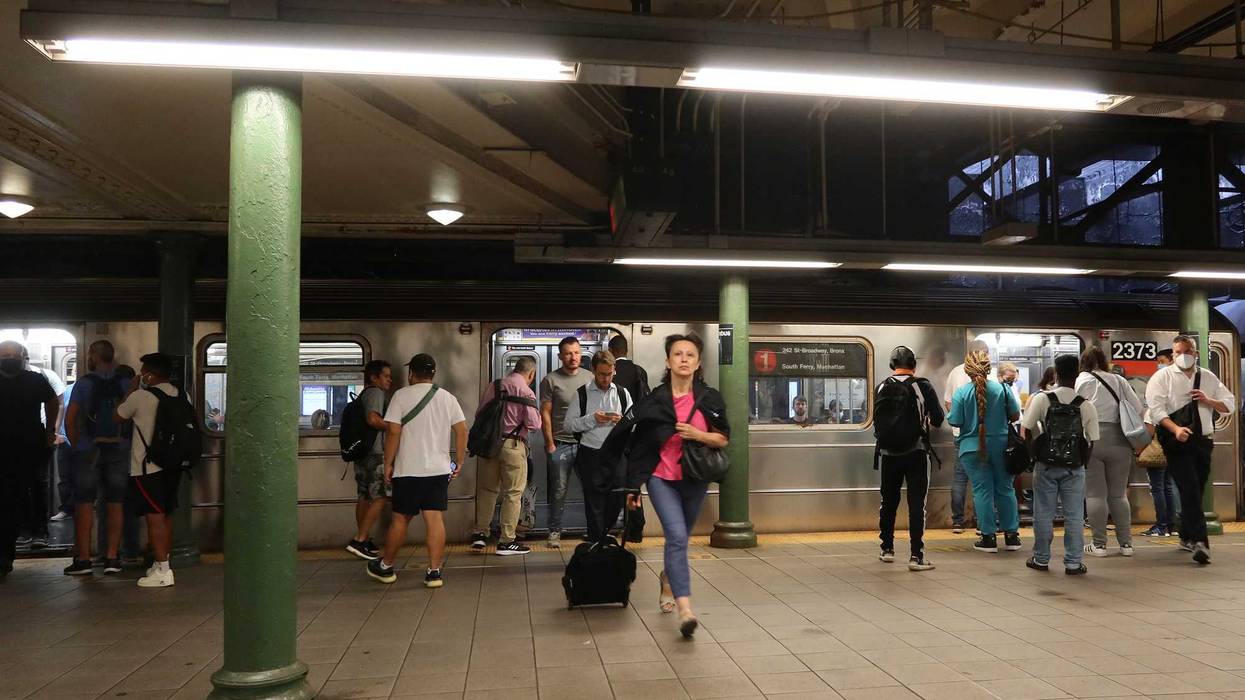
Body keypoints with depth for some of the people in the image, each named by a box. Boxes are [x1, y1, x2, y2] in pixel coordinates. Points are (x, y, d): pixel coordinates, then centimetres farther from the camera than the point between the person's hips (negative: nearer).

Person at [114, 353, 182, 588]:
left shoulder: (141, 396, -12)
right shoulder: (179, 395, 4)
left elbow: (118, 417, 3)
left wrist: (131, 390, 11)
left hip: (147, 467, -7)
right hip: (172, 464, 7)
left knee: (154, 517, -5)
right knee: (166, 515, 14)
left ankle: (163, 571, -5)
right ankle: (162, 563, 23)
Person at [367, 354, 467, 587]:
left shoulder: (401, 395, -5)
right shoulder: (448, 398, 6)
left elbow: (393, 432, -10)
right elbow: (462, 431, 3)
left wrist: (388, 464, -2)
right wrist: (459, 462, 11)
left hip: (408, 470, -2)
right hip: (439, 469, 3)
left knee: (400, 518, 9)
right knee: (435, 519, 1)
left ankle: (385, 567, 24)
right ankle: (434, 572, 0)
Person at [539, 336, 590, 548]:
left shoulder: (589, 378, 8)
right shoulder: (551, 380, 0)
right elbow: (545, 414, -1)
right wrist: (550, 444, -5)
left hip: (586, 443, 2)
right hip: (560, 445, -2)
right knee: (559, 490, 4)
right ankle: (555, 531, 16)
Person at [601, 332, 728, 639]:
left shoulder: (710, 399, -2)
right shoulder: (653, 400, -6)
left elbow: (724, 439, 3)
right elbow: (636, 444, 0)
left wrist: (698, 434, -18)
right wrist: (632, 487, 2)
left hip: (695, 481, 3)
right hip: (662, 479, -3)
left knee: (680, 538, 18)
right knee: (677, 536, -19)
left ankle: (667, 579, 47)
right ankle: (685, 608, -22)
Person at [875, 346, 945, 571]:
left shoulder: (882, 388, -1)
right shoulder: (923, 386, -7)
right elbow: (938, 419, -6)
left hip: (889, 453, 3)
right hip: (916, 452, -3)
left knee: (888, 502, 15)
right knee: (916, 504, -1)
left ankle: (887, 549, 26)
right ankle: (916, 555, -5)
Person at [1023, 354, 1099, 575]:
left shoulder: (1041, 399, -8)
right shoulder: (1086, 405, -5)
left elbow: (1028, 430, -6)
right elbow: (1092, 440, -2)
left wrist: (1035, 456, 6)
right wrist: (1083, 463, 11)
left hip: (1046, 465, 0)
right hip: (1074, 468, 1)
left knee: (1043, 514, 9)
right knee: (1074, 516, 8)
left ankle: (1041, 559, 19)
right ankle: (1073, 563, 11)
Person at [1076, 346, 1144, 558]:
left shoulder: (1081, 381, 1)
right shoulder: (1119, 381, 10)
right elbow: (1139, 410, 7)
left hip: (1091, 440, -3)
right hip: (1119, 441, 3)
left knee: (1095, 494, 1)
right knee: (1118, 494, 13)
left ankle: (1099, 544, 2)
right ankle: (1126, 542, 14)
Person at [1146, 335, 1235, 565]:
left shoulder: (1208, 377, 15)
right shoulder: (1162, 377, 0)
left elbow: (1230, 405, 15)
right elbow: (1156, 408, -11)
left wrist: (1207, 401, -5)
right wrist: (1176, 429, -25)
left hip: (1203, 441, 5)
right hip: (1177, 442, -5)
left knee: (1196, 492, 12)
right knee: (1190, 490, -16)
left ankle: (1186, 537, 27)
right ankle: (1200, 542, -22)